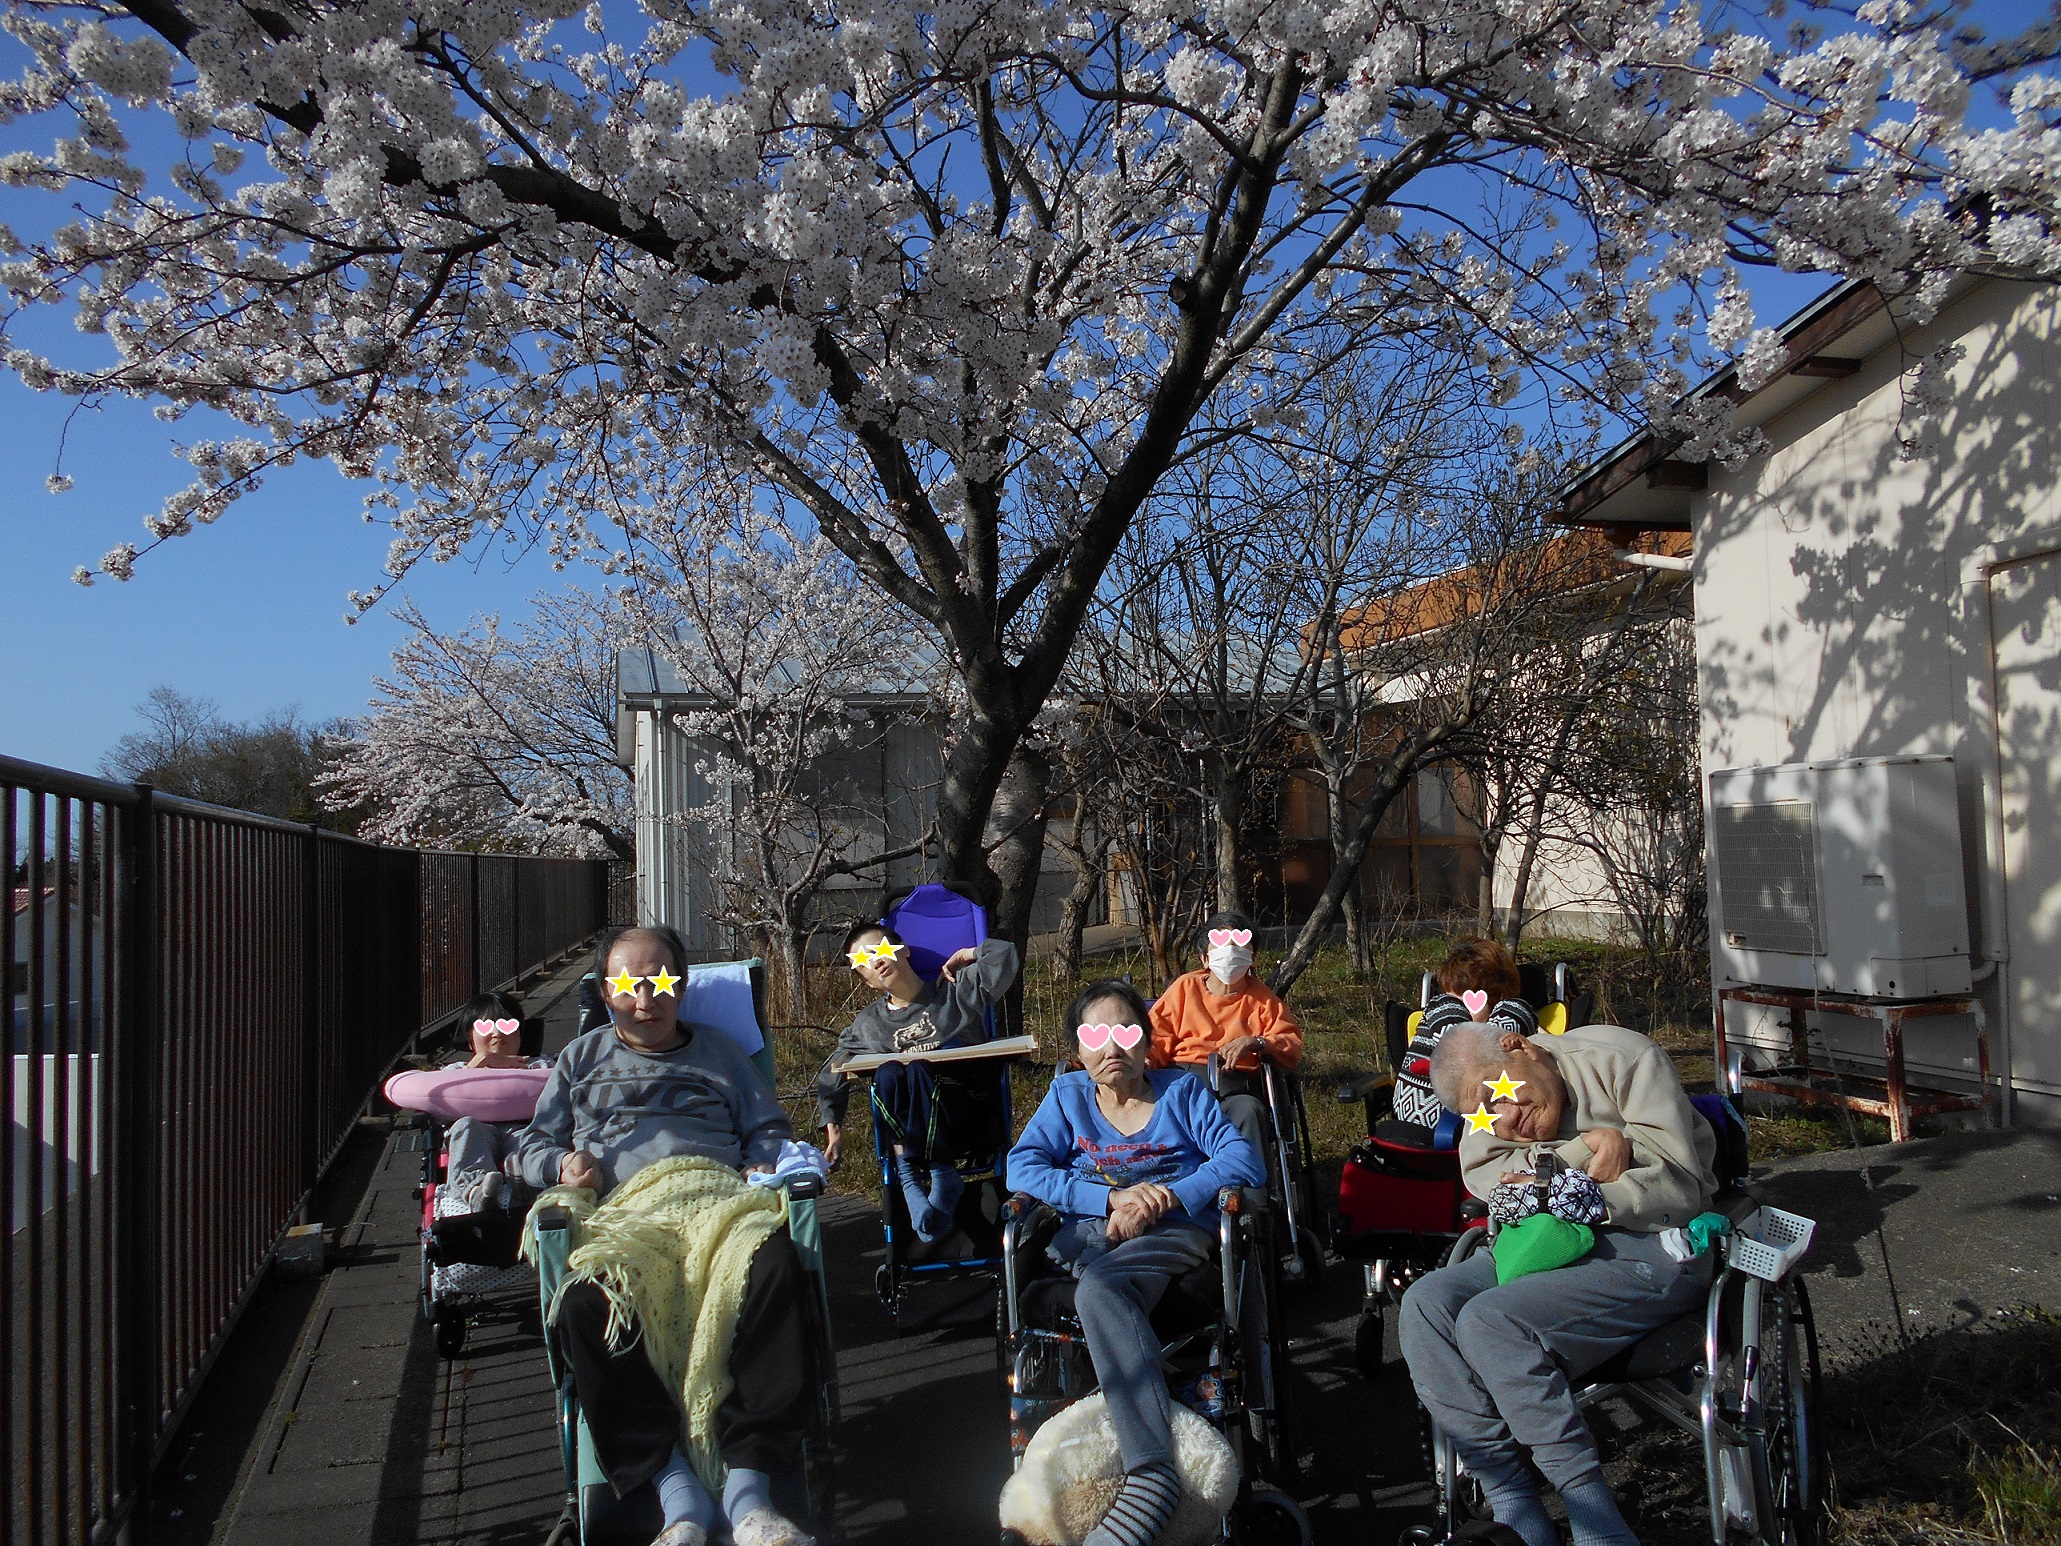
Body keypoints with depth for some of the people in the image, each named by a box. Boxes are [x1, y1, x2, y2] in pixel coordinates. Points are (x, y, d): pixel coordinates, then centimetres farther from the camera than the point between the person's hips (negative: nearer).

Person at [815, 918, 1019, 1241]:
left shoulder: (956, 990, 9)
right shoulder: (868, 1023, 17)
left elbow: (1004, 955, -4)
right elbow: (831, 1076, 19)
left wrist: (963, 955, 6)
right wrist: (832, 1126, 8)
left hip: (967, 1111, -3)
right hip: (907, 1123, 3)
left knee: (917, 1071, -33)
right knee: (887, 1073, -30)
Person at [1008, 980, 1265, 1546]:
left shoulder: (1181, 1091, 14)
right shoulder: (1067, 1096, 19)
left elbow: (1245, 1160, 0)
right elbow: (1021, 1167, 2)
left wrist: (1166, 1196, -14)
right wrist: (1112, 1197, -11)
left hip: (1175, 1233, -3)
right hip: (1087, 1237, 3)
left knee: (1098, 1289, -35)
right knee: (1096, 1287, -35)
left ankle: (1150, 1474, -43)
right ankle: (1152, 1464, -37)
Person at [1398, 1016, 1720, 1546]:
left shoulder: (1621, 1058, -8)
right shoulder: (1487, 1117, 10)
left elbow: (1680, 1185, -13)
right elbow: (1484, 1174, -12)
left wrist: (1589, 1200, -25)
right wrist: (1592, 1149, -23)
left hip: (1654, 1247, -6)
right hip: (1551, 1245, 7)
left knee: (1487, 1323, -26)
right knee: (1426, 1302, -17)